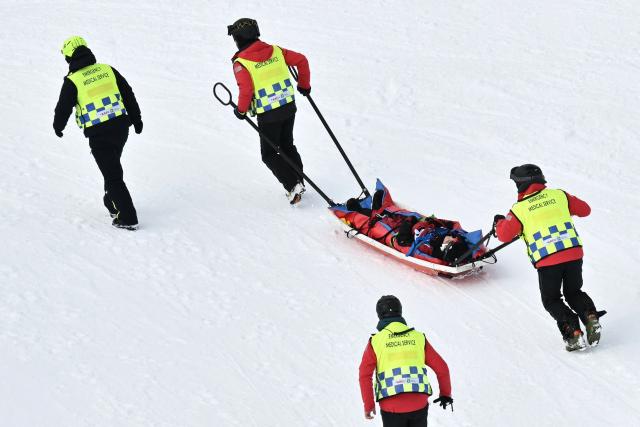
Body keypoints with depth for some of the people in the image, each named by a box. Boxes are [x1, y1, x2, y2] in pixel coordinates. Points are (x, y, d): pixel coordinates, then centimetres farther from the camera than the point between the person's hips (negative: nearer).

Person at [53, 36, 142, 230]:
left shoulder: (72, 81, -9)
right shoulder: (108, 70, 4)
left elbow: (63, 108, -1)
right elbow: (129, 95, 10)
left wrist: (58, 126, 19)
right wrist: (136, 119, 21)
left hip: (98, 134, -5)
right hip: (121, 127, 5)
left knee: (112, 175, 1)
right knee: (113, 166, 27)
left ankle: (128, 218, 0)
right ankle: (113, 202, 42)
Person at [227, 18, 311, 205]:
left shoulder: (241, 63, -15)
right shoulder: (275, 51, 1)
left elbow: (246, 89, -25)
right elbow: (301, 60, 3)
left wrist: (241, 110, -7)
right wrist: (304, 85, 17)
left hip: (268, 115, -6)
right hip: (289, 106, 6)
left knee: (269, 154, 10)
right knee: (287, 146, 25)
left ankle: (292, 185, -4)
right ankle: (299, 183, 28)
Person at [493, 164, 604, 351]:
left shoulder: (520, 209, 2)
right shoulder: (559, 195, 10)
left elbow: (505, 235, 7)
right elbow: (585, 210, 20)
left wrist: (499, 222, 28)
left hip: (547, 260, -3)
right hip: (574, 253, 3)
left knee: (551, 300, 16)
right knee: (574, 292, 24)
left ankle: (572, 331, -6)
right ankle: (590, 316, -5)